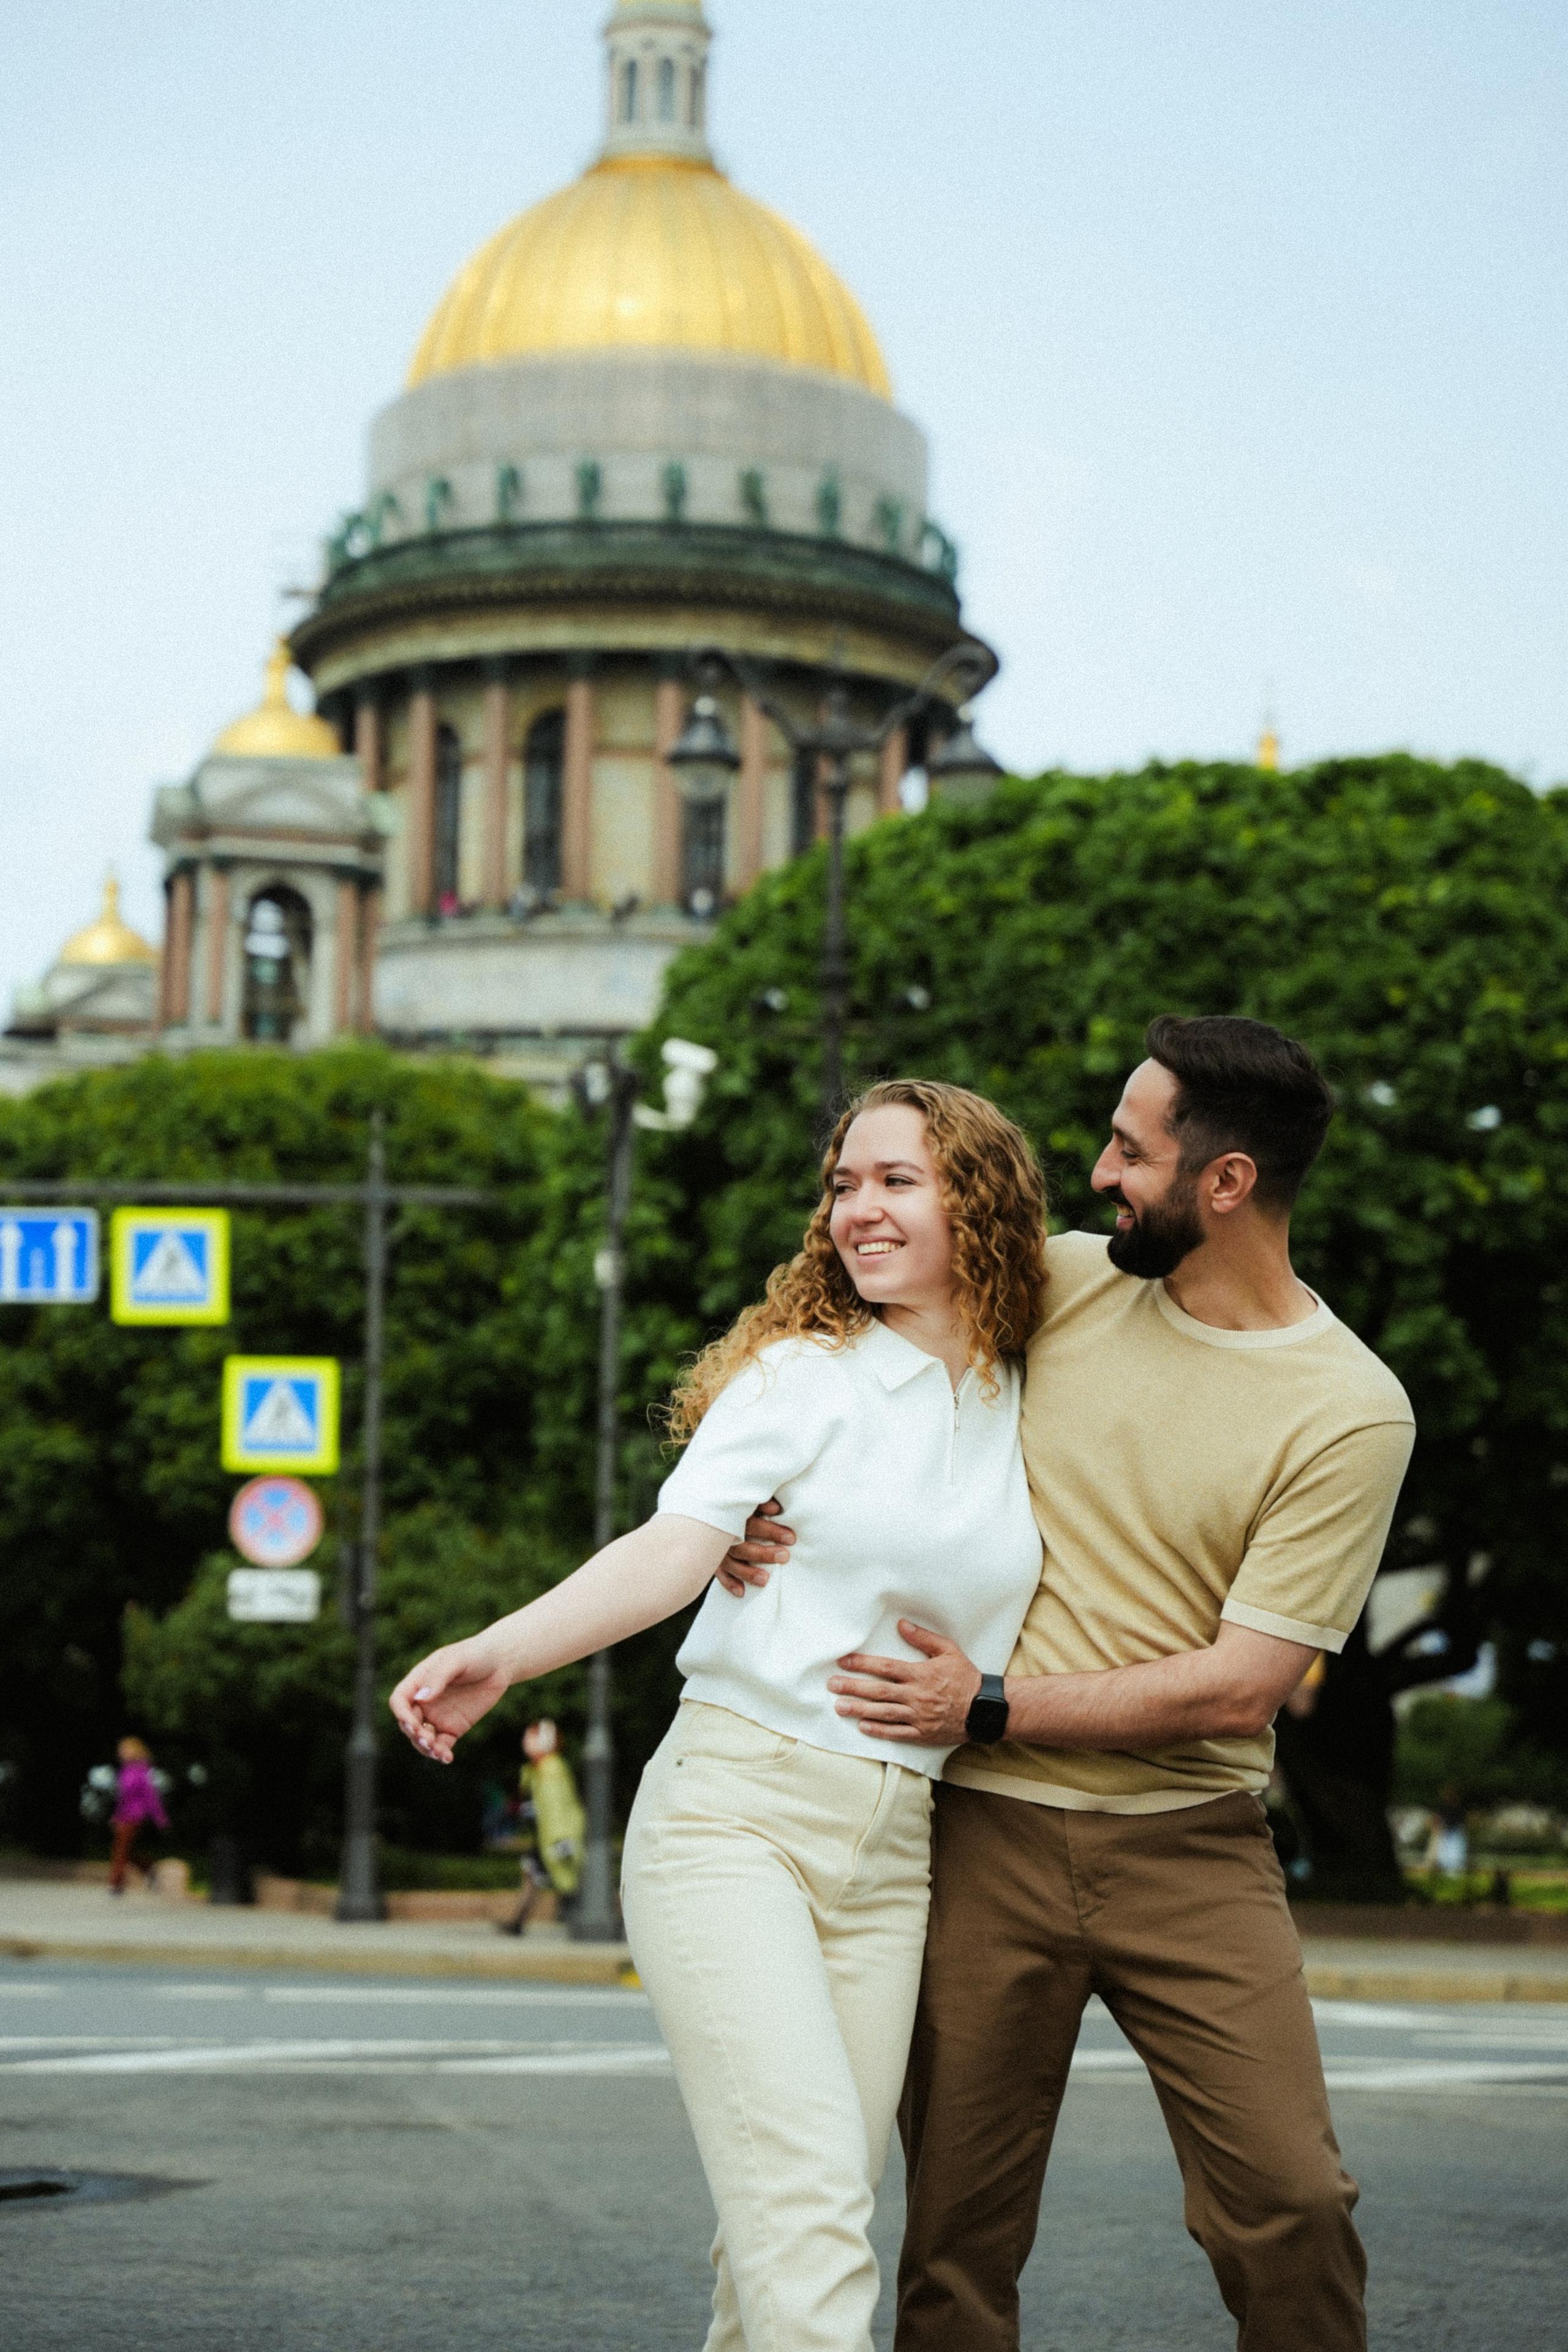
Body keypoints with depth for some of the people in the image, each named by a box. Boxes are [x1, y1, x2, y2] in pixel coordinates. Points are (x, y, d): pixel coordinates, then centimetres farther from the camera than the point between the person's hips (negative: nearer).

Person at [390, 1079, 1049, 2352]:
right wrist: (500, 1652, -28)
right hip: (731, 1813, -4)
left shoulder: (1027, 1409, 12)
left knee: (812, 2215, 1)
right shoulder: (804, 1370, 0)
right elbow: (676, 1546, -13)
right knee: (807, 2193, -17)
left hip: (893, 1850, 4)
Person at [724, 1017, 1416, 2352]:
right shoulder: (1060, 1284, 4)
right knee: (962, 2231, 5)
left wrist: (990, 1703, -13)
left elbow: (1240, 1687, -12)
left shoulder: (1350, 1413, -8)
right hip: (989, 1838, 2)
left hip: (1191, 1845, -2)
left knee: (1290, 2204, -9)